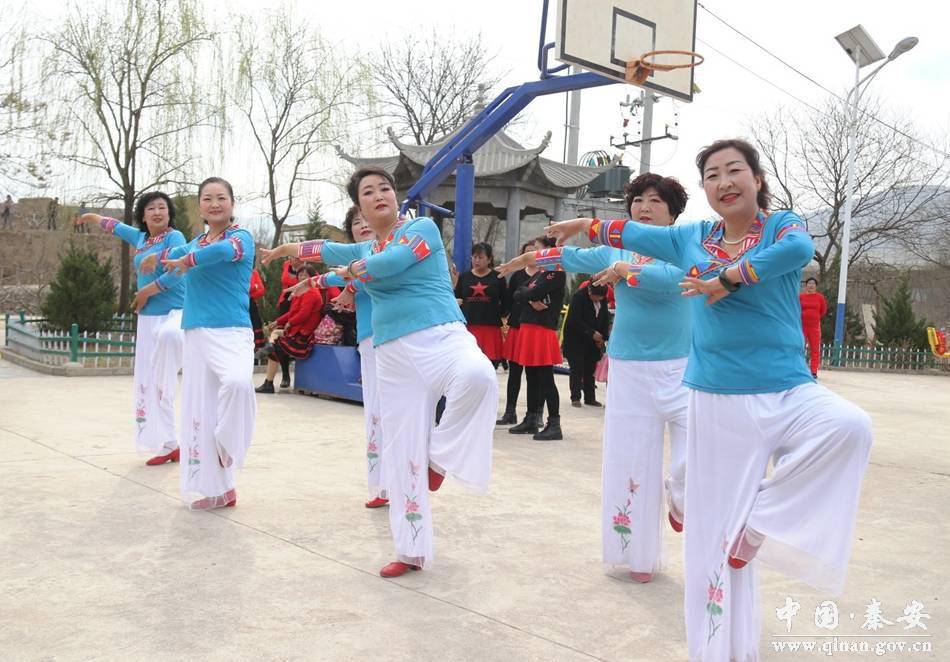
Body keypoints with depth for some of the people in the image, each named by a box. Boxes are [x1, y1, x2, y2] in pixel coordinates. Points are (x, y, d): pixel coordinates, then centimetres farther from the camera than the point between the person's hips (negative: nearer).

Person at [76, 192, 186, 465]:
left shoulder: (174, 237, -5)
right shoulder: (139, 237, 15)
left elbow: (176, 273, -18)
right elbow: (115, 226, 36)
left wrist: (145, 293, -8)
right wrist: (90, 217, 53)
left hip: (175, 312, -7)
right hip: (147, 319, 8)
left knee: (168, 335, -44)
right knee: (147, 384, 5)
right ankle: (168, 445, 12)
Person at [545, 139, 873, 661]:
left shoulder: (782, 224, 2)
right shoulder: (692, 238, 10)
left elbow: (799, 249, -22)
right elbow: (633, 233, 25)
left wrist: (726, 279, -19)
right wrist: (583, 225, 36)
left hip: (786, 392, -2)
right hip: (717, 404, 2)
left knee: (850, 427, -33)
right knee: (717, 533, 4)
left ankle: (761, 524, -14)